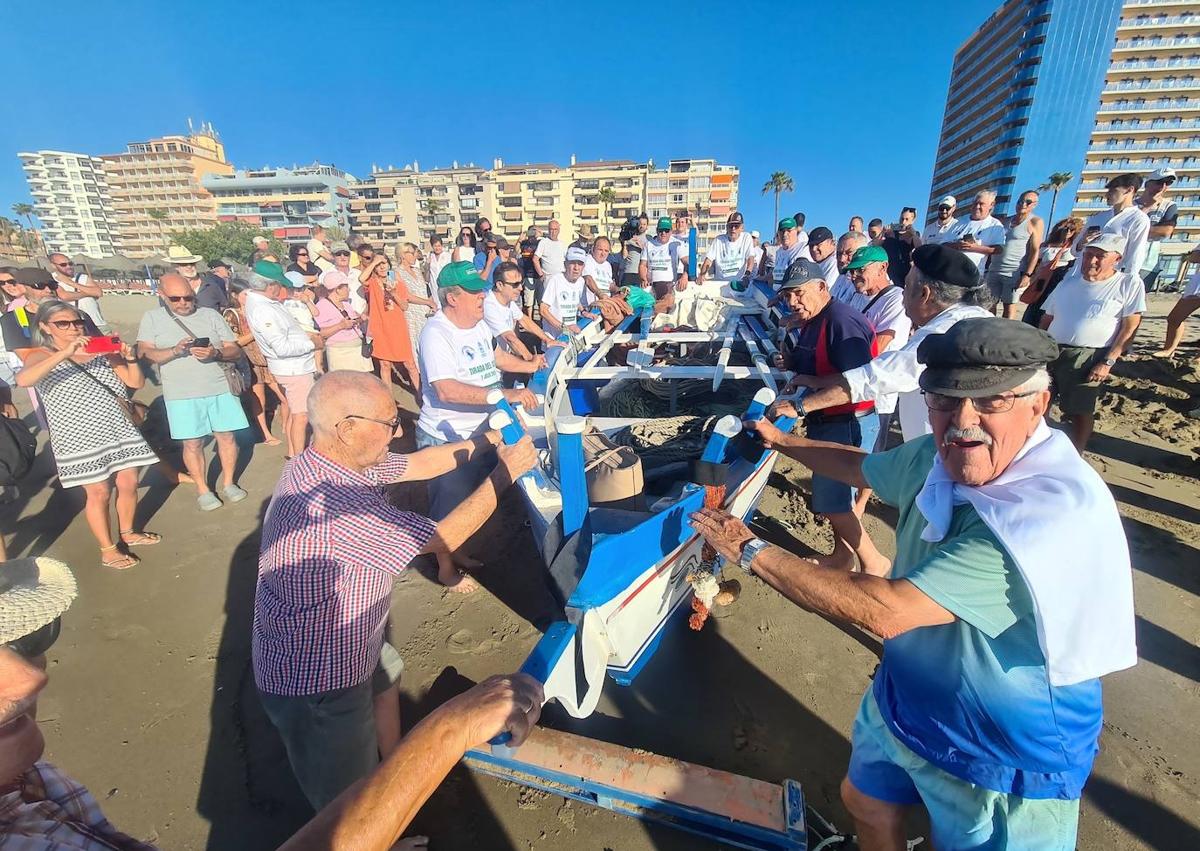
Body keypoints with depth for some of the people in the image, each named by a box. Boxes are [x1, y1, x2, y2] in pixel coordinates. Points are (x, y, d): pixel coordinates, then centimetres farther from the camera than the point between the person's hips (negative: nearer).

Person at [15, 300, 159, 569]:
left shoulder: (101, 352, 9)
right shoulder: (42, 356, -3)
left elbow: (136, 382, 5)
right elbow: (22, 380, -25)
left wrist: (130, 358, -14)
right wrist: (66, 353, -31)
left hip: (118, 429, 4)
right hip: (78, 437, -4)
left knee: (129, 483, 9)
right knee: (99, 492, 1)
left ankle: (127, 533, 30)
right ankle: (108, 550, 15)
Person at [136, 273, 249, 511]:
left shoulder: (210, 314, 8)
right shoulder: (152, 317, 6)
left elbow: (234, 351, 4)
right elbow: (144, 354, -5)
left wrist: (215, 353, -18)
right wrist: (176, 350, -21)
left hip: (220, 388, 1)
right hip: (182, 394, -1)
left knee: (226, 436, 6)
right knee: (192, 444, 4)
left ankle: (228, 484, 22)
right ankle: (203, 490, 18)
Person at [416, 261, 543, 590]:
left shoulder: (479, 324, 3)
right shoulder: (436, 333, -24)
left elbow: (494, 355, 24)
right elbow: (447, 390, -36)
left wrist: (529, 365, 16)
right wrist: (506, 395, -42)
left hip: (479, 431, 8)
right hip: (445, 439, -8)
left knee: (469, 500, 23)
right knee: (448, 506, 10)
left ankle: (457, 552, 46)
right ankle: (446, 569, 31)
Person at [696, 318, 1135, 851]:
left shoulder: (1055, 513, -36)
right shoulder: (937, 460, -13)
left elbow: (886, 611, -40)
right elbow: (859, 466, 11)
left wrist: (752, 552, -33)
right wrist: (781, 440, 19)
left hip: (1004, 755, -6)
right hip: (902, 701, 7)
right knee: (865, 804, 29)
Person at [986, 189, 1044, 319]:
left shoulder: (1035, 222, 0)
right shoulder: (1006, 220, 15)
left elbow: (1035, 251, -6)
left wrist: (1027, 274, -15)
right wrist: (987, 267, 14)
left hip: (1015, 272, -5)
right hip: (994, 270, 5)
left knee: (1009, 306, -3)